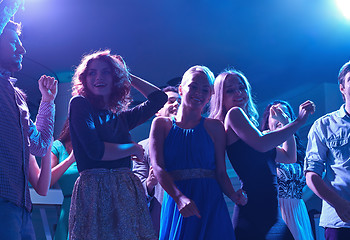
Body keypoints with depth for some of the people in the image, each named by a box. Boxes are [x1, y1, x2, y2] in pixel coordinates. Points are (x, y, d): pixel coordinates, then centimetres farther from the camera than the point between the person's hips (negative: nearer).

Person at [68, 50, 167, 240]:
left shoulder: (120, 117, 16)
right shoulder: (79, 104, 1)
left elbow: (159, 98, 25)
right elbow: (95, 150, -11)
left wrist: (127, 75, 25)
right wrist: (134, 148, 2)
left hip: (127, 192, 5)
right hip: (95, 192, -5)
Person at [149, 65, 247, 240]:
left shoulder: (214, 127, 8)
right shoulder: (162, 124, 7)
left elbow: (221, 172, 4)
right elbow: (158, 167, -5)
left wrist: (233, 195, -16)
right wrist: (180, 198, -20)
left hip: (210, 203, 1)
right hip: (175, 203, 0)